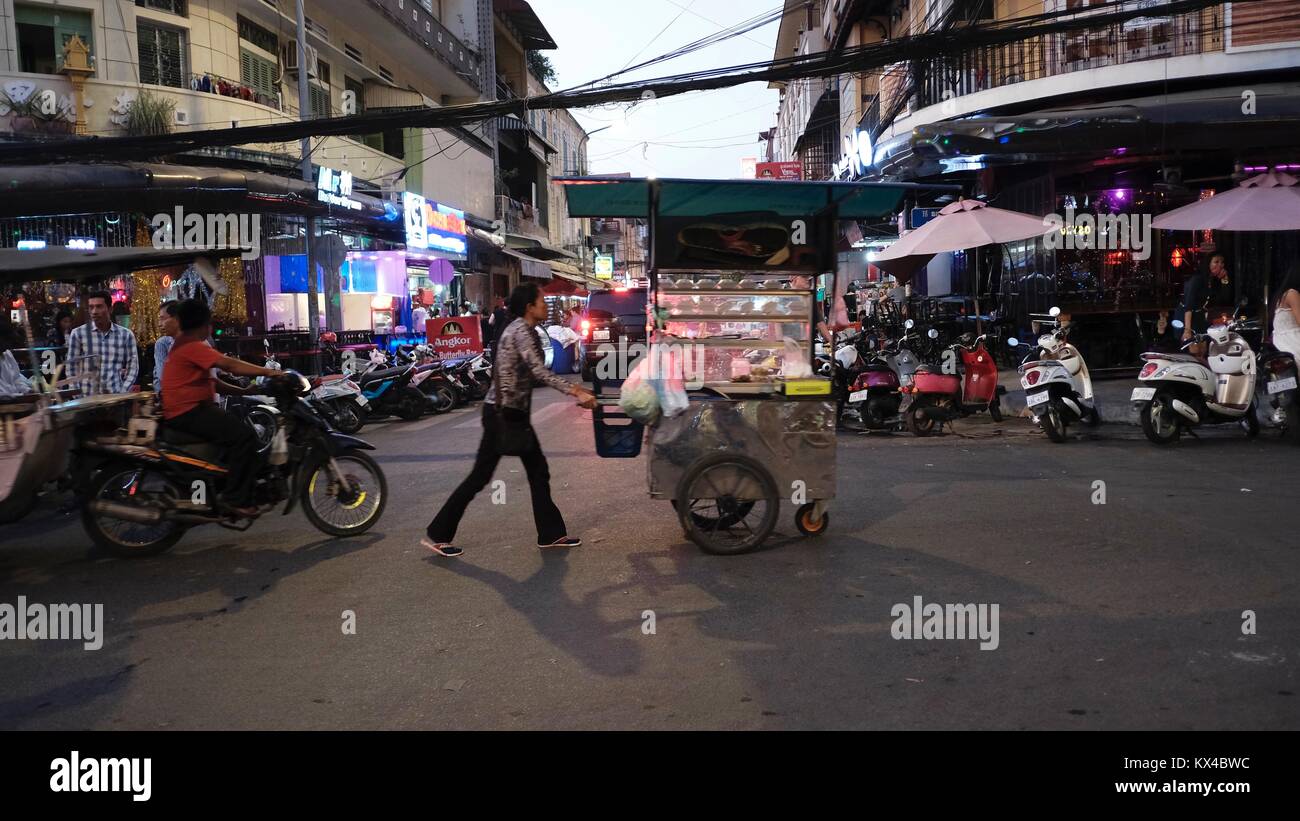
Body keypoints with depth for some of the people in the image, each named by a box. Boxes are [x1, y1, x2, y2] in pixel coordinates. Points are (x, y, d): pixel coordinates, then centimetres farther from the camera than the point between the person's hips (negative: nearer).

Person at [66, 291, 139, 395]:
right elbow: (72, 369, 5)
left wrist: (122, 394, -5)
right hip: (86, 398, -1)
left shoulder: (126, 335, 6)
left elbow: (132, 368, 6)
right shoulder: (78, 334, 4)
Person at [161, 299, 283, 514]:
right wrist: (267, 372, -25)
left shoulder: (184, 345, 21)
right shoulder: (192, 347, -14)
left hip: (190, 410, 12)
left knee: (240, 429, 17)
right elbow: (229, 364, -24)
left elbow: (210, 381, 20)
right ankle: (232, 497, -20)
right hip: (187, 412, -12)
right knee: (244, 435, -22)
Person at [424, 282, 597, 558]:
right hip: (502, 413, -10)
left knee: (538, 470, 10)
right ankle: (437, 534, 7)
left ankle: (551, 534, 16)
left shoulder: (524, 330, 15)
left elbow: (533, 375, 18)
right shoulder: (521, 331, -15)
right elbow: (539, 372, -25)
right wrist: (575, 392, -29)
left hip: (514, 412, 10)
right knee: (480, 475, -3)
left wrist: (571, 388, 14)